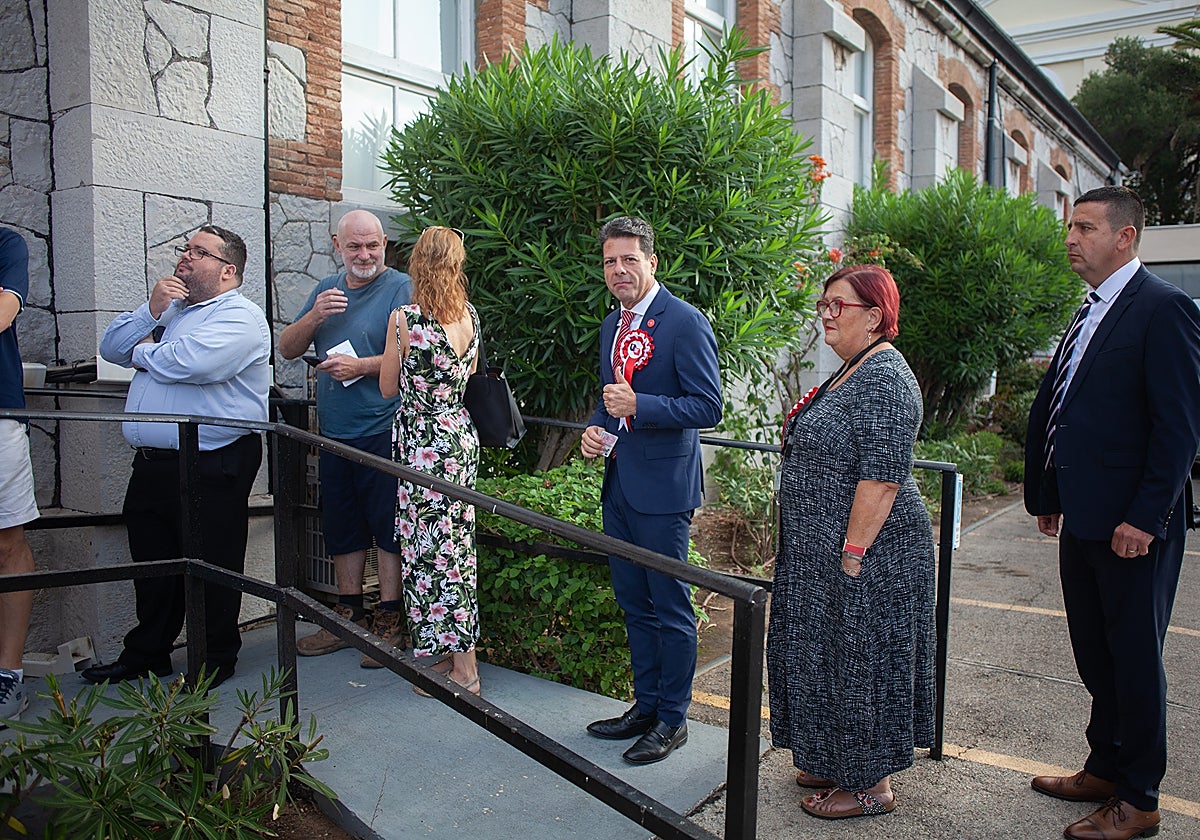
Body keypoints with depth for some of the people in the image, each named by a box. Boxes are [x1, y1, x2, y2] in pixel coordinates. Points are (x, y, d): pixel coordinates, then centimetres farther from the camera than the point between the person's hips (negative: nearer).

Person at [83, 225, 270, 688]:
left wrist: (143, 353, -5)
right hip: (152, 463, 9)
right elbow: (111, 347, 15)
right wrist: (151, 310, -2)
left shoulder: (240, 318, -9)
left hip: (212, 469, -8)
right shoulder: (170, 309, 20)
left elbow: (190, 362, -26)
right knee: (152, 563, 18)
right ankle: (146, 654, 34)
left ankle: (216, 660, 18)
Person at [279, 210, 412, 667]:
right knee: (342, 527, 15)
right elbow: (287, 349, 11)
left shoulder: (401, 288, -5)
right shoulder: (326, 290, 15)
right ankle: (348, 616, 28)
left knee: (387, 526, -1)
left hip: (383, 431, -7)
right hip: (335, 433, 7)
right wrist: (314, 316, -6)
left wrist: (362, 366, -18)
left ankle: (388, 622, 10)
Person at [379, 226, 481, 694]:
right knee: (457, 546, 14)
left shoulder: (405, 319, -13)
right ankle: (456, 659, 25)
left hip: (424, 443, -7)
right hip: (462, 438, 7)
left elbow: (388, 388, -2)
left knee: (432, 549, 2)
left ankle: (461, 670, 11)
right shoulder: (470, 316, 4)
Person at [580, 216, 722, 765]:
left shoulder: (684, 323, -12)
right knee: (633, 604, 17)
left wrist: (638, 405, -26)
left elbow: (708, 407, -17)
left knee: (670, 608, 4)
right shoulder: (611, 326, 13)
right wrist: (595, 430, 3)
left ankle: (672, 719, 20)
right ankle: (645, 705, 33)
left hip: (663, 489, -8)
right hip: (618, 485, 8)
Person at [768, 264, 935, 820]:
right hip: (826, 551, 10)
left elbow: (882, 478, -24)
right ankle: (839, 763, 35)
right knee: (829, 656, 19)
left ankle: (872, 787, 20)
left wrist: (852, 555, -23)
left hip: (864, 554, -10)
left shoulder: (885, 379, -20)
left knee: (860, 661, 3)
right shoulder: (852, 370, 12)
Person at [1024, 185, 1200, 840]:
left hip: (1133, 527, -8)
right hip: (1082, 521, 8)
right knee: (1095, 657, 18)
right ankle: (1104, 768, 34)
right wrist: (1048, 497, 16)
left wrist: (1145, 517, -19)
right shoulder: (1089, 315, 15)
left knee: (1134, 660, 5)